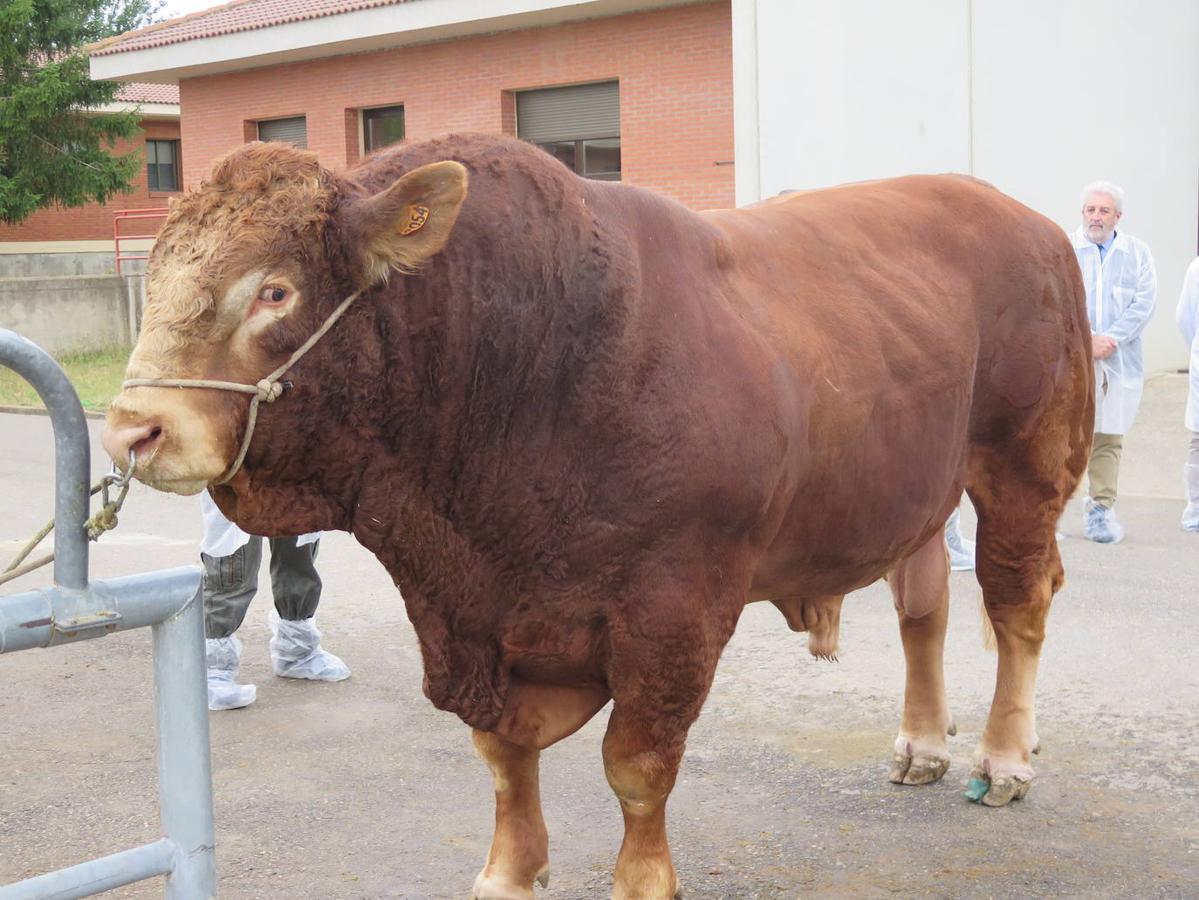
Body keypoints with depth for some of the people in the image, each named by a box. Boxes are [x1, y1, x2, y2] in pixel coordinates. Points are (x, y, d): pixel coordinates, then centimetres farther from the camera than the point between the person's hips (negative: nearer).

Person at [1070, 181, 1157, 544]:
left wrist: (1111, 339, -12)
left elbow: (1144, 303, 1)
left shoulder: (1138, 252, 10)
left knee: (1109, 437, 2)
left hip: (1120, 361, 2)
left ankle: (1101, 509, 7)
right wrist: (1086, 339, -14)